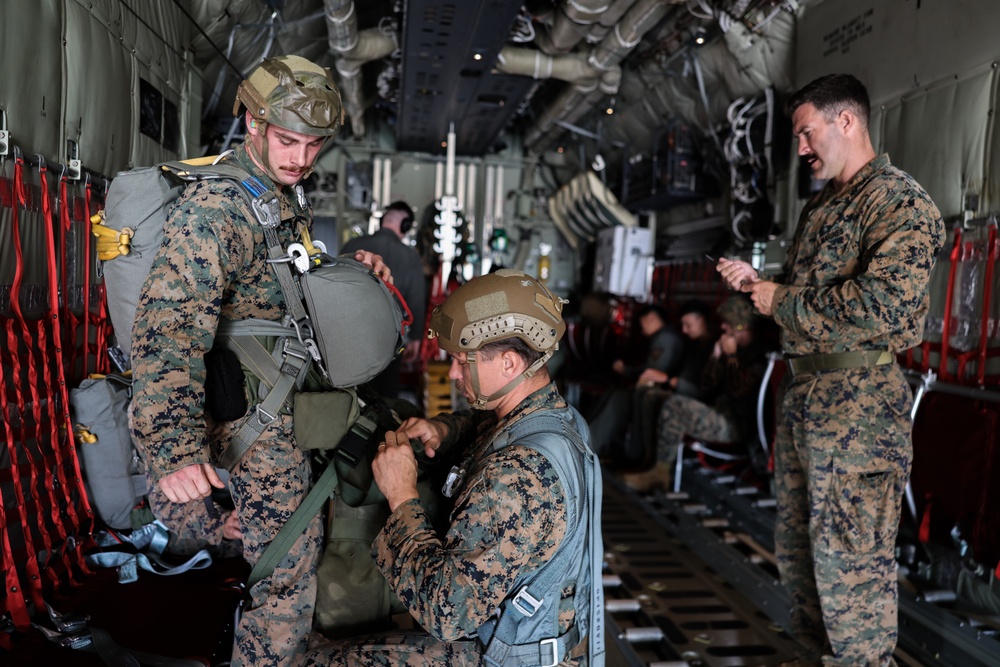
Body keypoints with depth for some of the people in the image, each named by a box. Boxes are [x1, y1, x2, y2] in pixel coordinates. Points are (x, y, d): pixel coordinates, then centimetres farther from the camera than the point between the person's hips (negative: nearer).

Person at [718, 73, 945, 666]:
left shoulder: (899, 200, -11)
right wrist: (758, 284, 8)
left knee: (851, 564, -2)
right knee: (798, 550, 18)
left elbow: (885, 304, -25)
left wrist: (783, 301, -15)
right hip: (803, 394, 10)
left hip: (858, 401, -9)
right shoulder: (821, 207, 18)